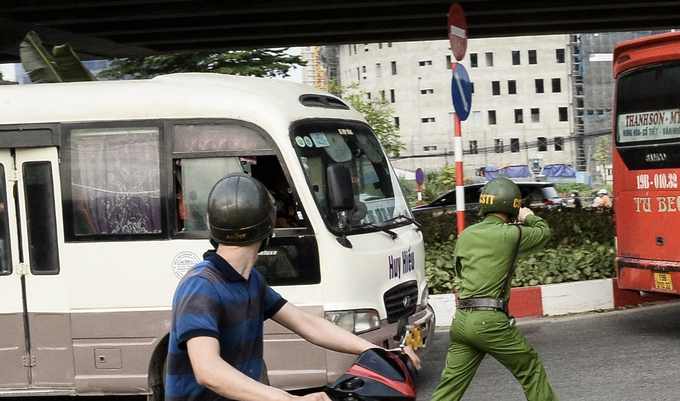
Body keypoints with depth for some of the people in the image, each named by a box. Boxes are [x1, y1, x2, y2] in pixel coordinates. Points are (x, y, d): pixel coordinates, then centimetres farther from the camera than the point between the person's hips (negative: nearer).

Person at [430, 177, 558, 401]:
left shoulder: (465, 235, 10)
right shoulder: (511, 234, -6)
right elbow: (543, 232, 14)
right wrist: (530, 218, 34)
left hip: (461, 320, 5)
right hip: (490, 322, -5)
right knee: (531, 370, 14)